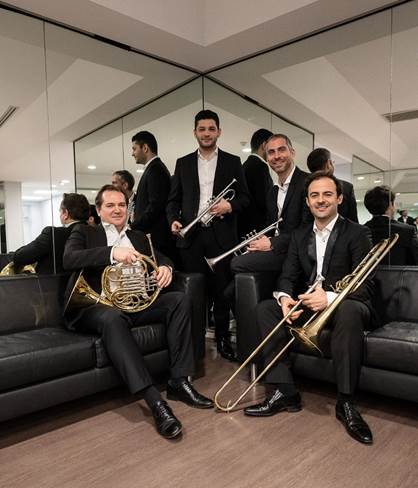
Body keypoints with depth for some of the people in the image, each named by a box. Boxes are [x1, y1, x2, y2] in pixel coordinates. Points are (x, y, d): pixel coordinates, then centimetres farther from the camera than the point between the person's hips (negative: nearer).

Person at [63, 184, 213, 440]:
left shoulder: (139, 237, 24)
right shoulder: (84, 233, 10)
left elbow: (161, 257, 13)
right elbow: (69, 259, -11)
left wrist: (165, 267, -13)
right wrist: (112, 252, -27)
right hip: (96, 306, -4)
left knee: (180, 299, -17)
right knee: (113, 317, -37)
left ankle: (179, 381, -16)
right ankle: (155, 401, -40)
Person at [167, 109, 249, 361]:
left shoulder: (232, 161, 9)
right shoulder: (183, 163, 13)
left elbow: (244, 197, 6)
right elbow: (174, 199, 12)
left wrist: (230, 206, -14)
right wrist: (174, 220, -6)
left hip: (222, 235, -1)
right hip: (191, 235, 1)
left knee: (222, 289, 3)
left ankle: (223, 338, 18)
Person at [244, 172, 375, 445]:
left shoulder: (357, 233, -5)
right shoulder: (300, 235, 11)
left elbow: (366, 285, -13)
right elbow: (288, 276, 5)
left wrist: (330, 297, -33)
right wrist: (285, 298, -19)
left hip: (346, 304, -5)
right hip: (309, 304, 5)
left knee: (349, 311, -38)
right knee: (265, 308, -16)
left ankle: (346, 402, -25)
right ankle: (285, 393, -17)